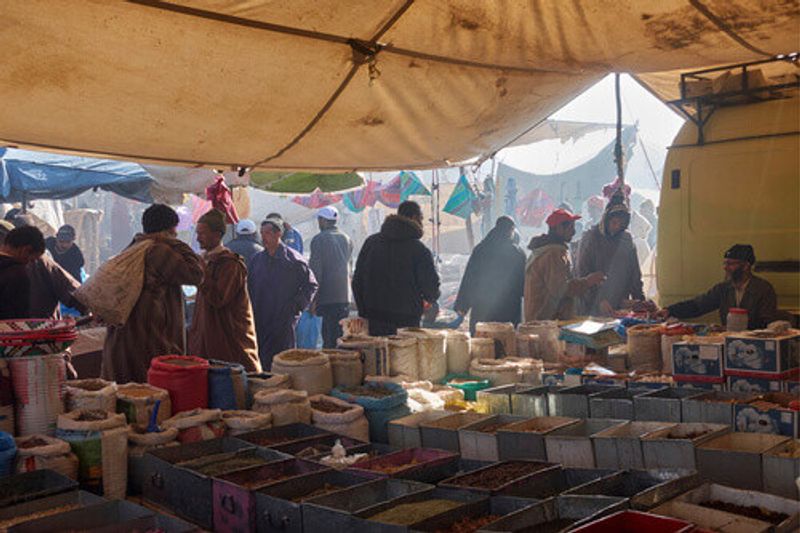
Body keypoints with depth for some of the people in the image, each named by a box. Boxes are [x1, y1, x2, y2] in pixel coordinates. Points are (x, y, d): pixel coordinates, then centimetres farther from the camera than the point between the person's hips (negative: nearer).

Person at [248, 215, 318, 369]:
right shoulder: (256, 259, 10)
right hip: (259, 320, 4)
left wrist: (297, 306, -6)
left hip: (284, 321, -4)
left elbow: (311, 285, 0)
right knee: (261, 361, 4)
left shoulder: (293, 258, -4)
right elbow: (248, 286, 18)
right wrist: (251, 311, 7)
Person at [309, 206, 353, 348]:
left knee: (330, 336, -5)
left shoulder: (319, 239, -7)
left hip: (327, 296, -6)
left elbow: (315, 270, -10)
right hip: (345, 296, 6)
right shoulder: (347, 239, 13)